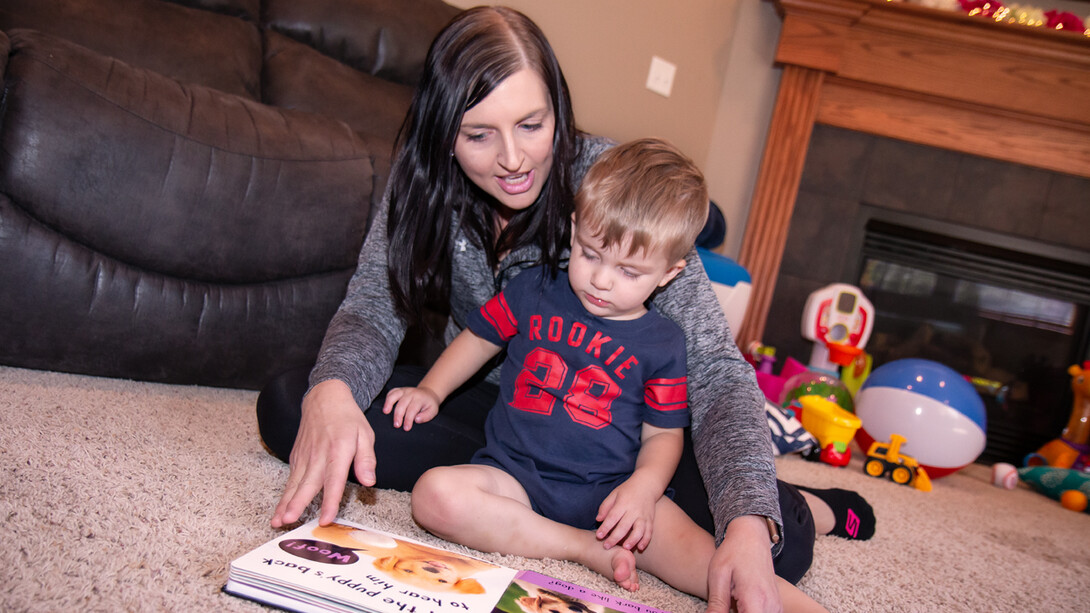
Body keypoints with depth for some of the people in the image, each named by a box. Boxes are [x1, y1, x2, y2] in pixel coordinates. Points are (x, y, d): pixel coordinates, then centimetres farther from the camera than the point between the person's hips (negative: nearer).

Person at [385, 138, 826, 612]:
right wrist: (430, 391, 7)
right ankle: (586, 550, -22)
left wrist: (643, 487, -13)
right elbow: (479, 338, 20)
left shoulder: (662, 343, 3)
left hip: (610, 491, -1)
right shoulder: (533, 293, 6)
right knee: (435, 494, -30)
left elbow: (663, 432, 7)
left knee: (700, 552, -28)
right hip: (516, 476, 2)